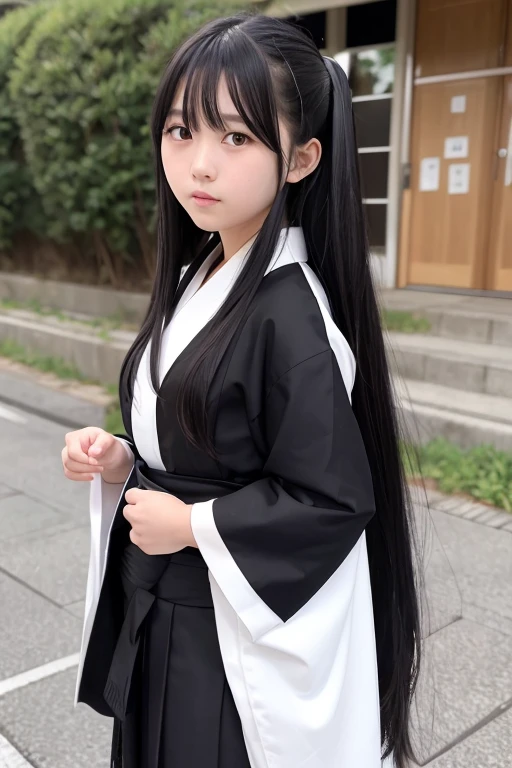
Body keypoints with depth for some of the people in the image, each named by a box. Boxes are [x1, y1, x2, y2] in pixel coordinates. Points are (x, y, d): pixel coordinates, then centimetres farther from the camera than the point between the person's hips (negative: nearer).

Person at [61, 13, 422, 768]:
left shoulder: (291, 315, -25)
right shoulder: (195, 279, 1)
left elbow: (335, 501, -22)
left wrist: (193, 524, -17)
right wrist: (123, 460, -4)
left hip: (244, 635, -8)